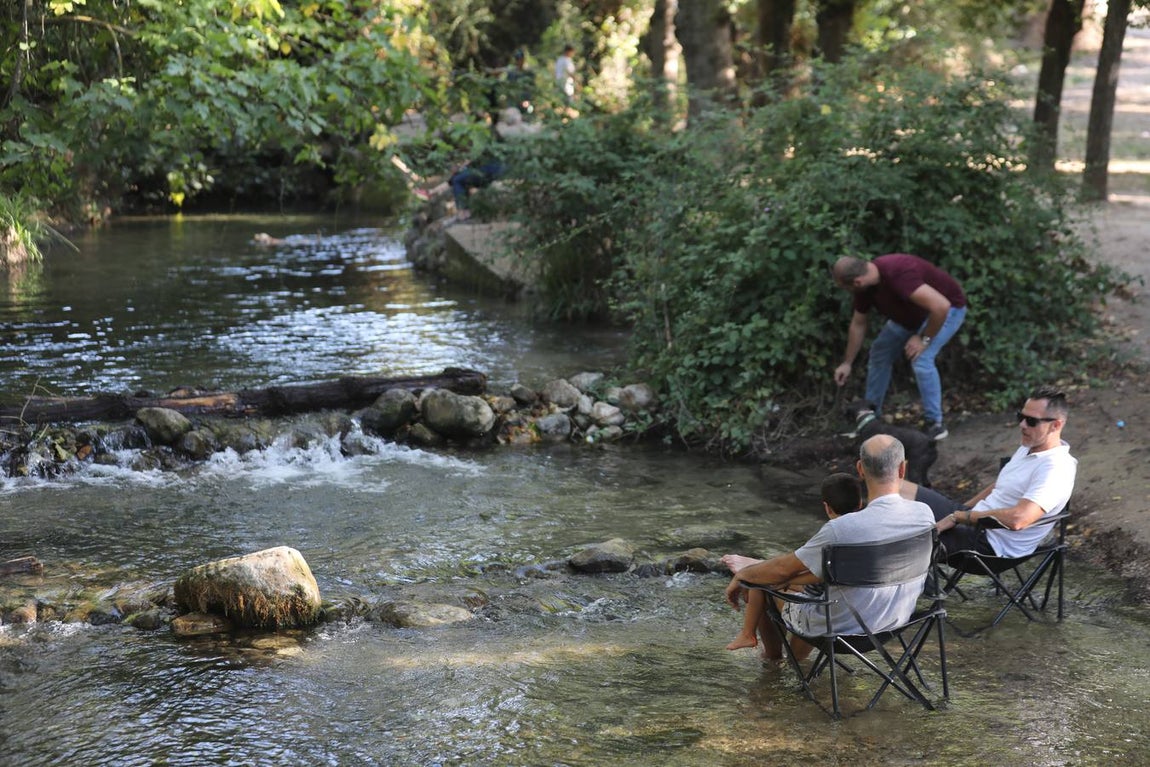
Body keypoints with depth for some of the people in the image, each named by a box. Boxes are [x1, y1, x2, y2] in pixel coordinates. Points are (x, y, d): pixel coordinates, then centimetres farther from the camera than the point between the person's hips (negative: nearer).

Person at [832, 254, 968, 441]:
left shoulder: (897, 274, -40)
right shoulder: (865, 285, -12)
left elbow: (941, 306, -43)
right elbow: (858, 324, 5)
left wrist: (924, 339, -28)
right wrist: (847, 363, 9)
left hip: (947, 308, -9)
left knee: (921, 359, -25)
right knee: (879, 353, 9)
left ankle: (935, 425, -11)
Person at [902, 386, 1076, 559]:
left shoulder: (1055, 469, -21)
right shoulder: (1028, 448, 11)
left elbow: (1017, 519, -32)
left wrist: (957, 517, -24)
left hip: (990, 545, -10)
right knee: (900, 489, 1)